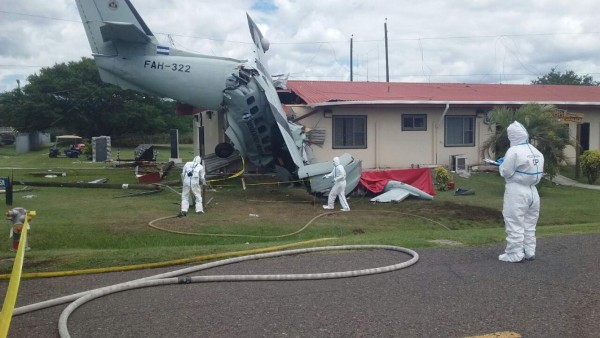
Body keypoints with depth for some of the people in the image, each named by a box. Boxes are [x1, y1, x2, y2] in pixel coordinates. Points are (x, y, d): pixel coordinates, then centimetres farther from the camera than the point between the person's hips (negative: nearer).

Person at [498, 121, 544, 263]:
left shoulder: (514, 151, -15)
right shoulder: (536, 152, 10)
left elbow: (506, 172, -14)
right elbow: (539, 172, 14)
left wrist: (502, 164, 5)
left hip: (517, 191, -8)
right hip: (532, 190, 8)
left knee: (515, 224, -1)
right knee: (529, 223, 15)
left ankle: (515, 255, 2)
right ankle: (529, 252, 21)